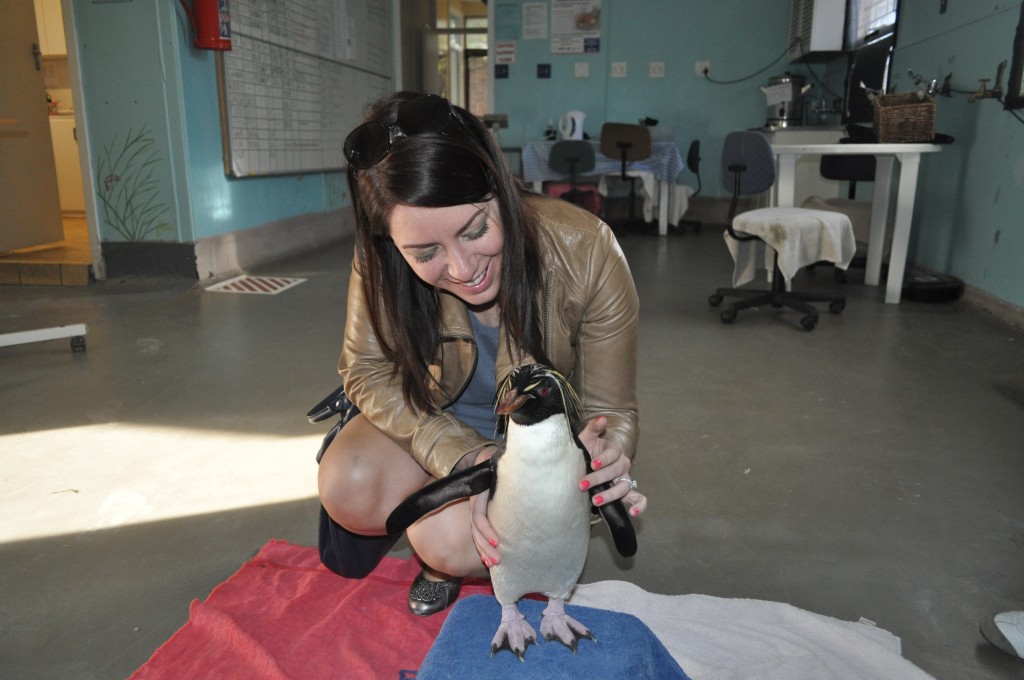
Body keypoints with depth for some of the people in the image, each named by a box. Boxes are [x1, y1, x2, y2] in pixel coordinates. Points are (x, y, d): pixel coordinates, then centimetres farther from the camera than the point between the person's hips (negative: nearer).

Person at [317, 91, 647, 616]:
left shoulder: (585, 252, -29)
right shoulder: (382, 262, -25)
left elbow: (609, 411, -21)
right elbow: (368, 373, -15)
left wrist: (603, 459, -46)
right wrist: (462, 456, -31)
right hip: (432, 422, 3)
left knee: (450, 538, -28)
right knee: (347, 486, -25)